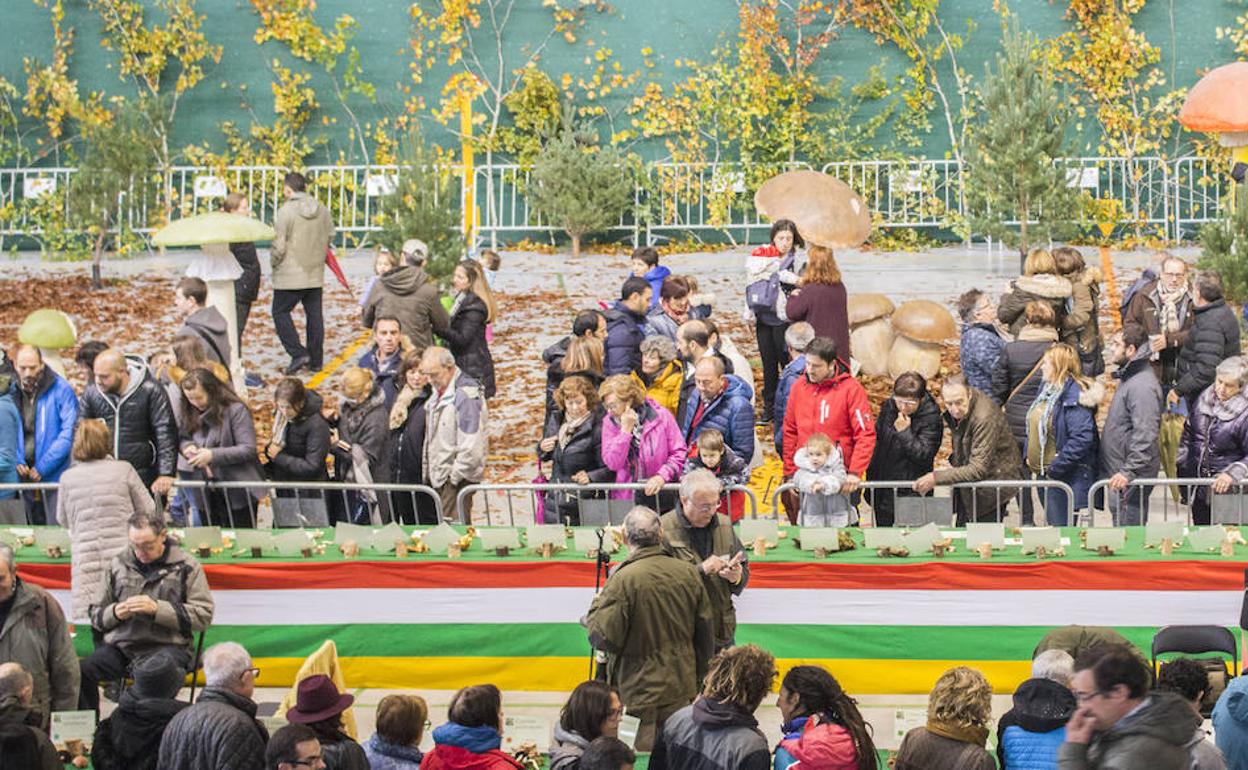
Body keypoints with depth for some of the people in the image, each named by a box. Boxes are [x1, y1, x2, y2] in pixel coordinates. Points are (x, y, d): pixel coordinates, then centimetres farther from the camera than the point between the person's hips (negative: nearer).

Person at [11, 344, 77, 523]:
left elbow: (68, 434, -11)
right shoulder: (11, 392, 5)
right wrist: (16, 461, -8)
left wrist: (43, 467, -14)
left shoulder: (60, 390, -7)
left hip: (55, 476, -4)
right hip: (24, 476, 4)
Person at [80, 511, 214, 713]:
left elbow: (203, 615, -2)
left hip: (167, 645, -3)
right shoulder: (118, 564, 17)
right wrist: (114, 613, -3)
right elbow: (95, 615, 21)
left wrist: (157, 609, -12)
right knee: (80, 672, -26)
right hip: (120, 646, 3)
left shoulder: (186, 566, 7)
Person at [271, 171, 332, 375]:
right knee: (314, 314, 12)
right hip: (316, 274, 6)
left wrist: (274, 262, 2)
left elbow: (279, 246, -16)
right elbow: (329, 238, 11)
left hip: (290, 275, -6)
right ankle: (316, 360, 16)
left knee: (280, 312, 5)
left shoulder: (286, 212, -16)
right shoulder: (323, 211, 2)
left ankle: (298, 353, -7)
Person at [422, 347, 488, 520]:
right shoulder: (438, 392, 12)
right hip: (439, 476, 9)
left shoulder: (465, 394, -18)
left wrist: (455, 476, -16)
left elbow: (471, 447, -22)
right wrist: (427, 470, 15)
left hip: (458, 479, -9)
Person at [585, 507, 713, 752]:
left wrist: (595, 607, 2)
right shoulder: (688, 573, 0)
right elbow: (706, 633, 7)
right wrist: (698, 678, 21)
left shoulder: (623, 580, -19)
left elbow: (604, 639, -17)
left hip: (639, 693, -6)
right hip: (683, 691, 6)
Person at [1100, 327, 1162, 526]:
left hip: (1133, 478, -10)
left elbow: (1145, 435, -25)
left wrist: (1128, 472, -28)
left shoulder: (1142, 386, -19)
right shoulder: (1127, 378, 14)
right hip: (1119, 472, 10)